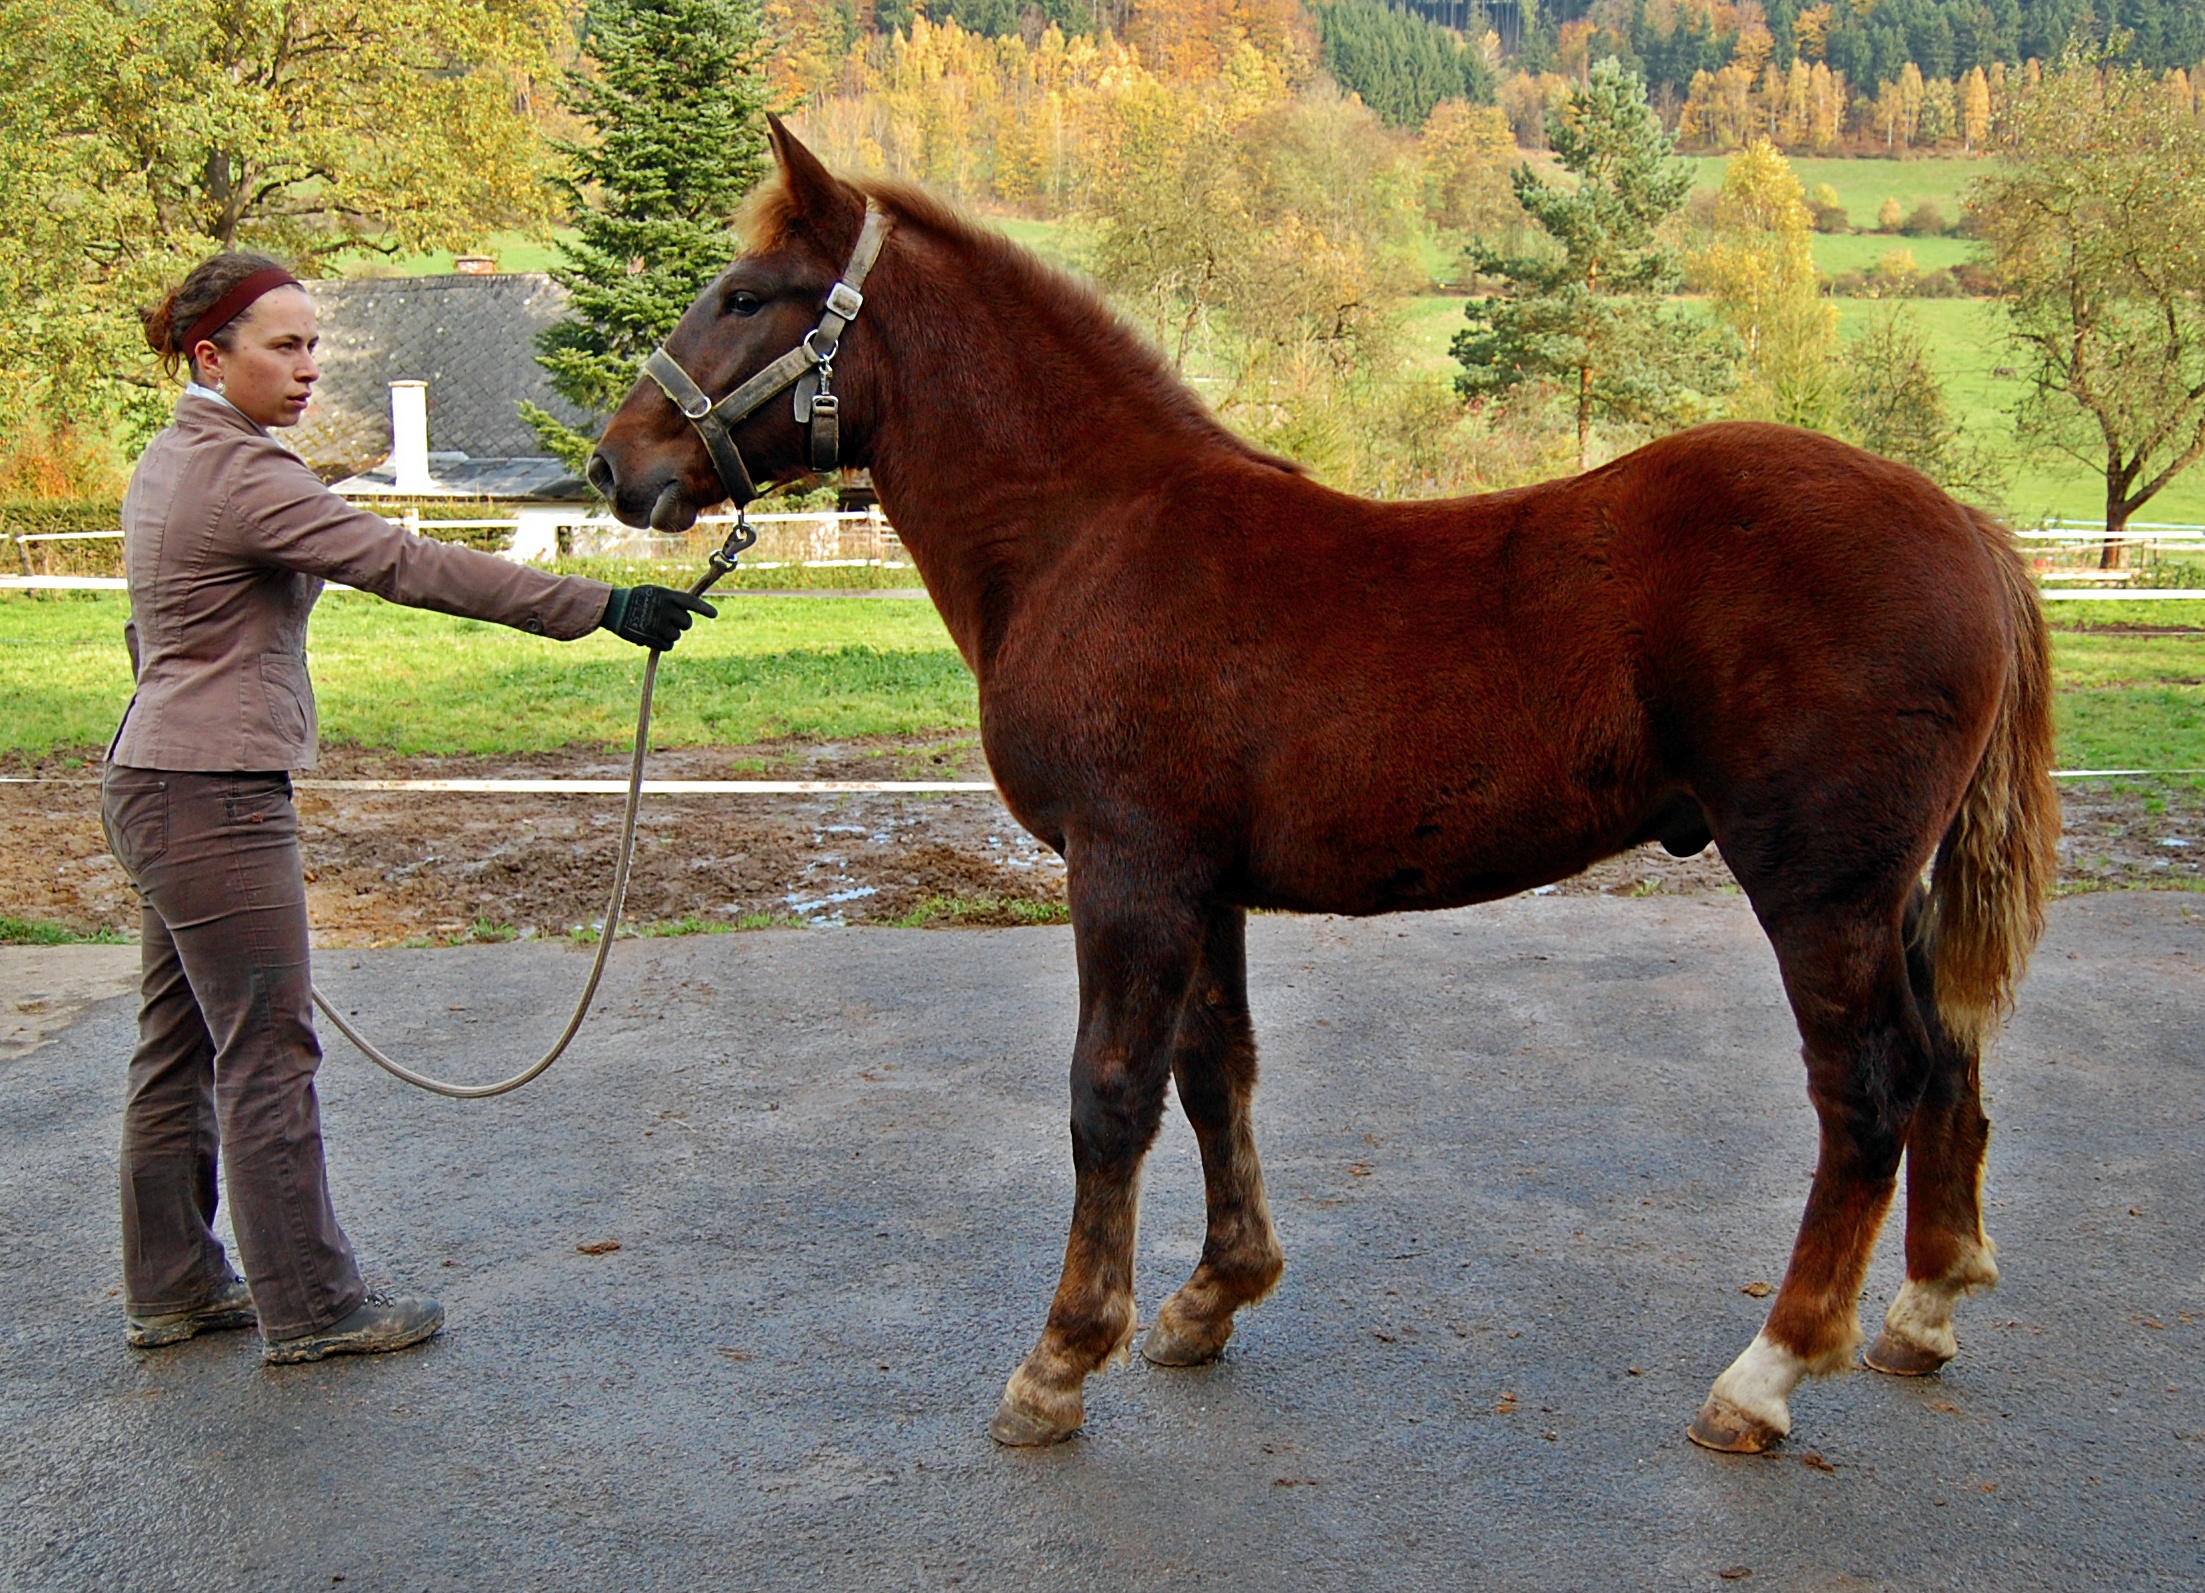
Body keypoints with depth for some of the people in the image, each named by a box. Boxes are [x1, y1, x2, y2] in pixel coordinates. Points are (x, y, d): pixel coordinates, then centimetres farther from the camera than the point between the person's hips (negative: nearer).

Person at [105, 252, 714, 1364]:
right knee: (269, 1054, -1)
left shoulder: (172, 461, 14)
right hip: (215, 801, -10)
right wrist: (601, 607, -28)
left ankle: (169, 1289, 26)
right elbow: (407, 565, -26)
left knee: (180, 1048, 16)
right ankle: (308, 1305, 9)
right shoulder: (241, 474, -18)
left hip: (156, 785, 10)